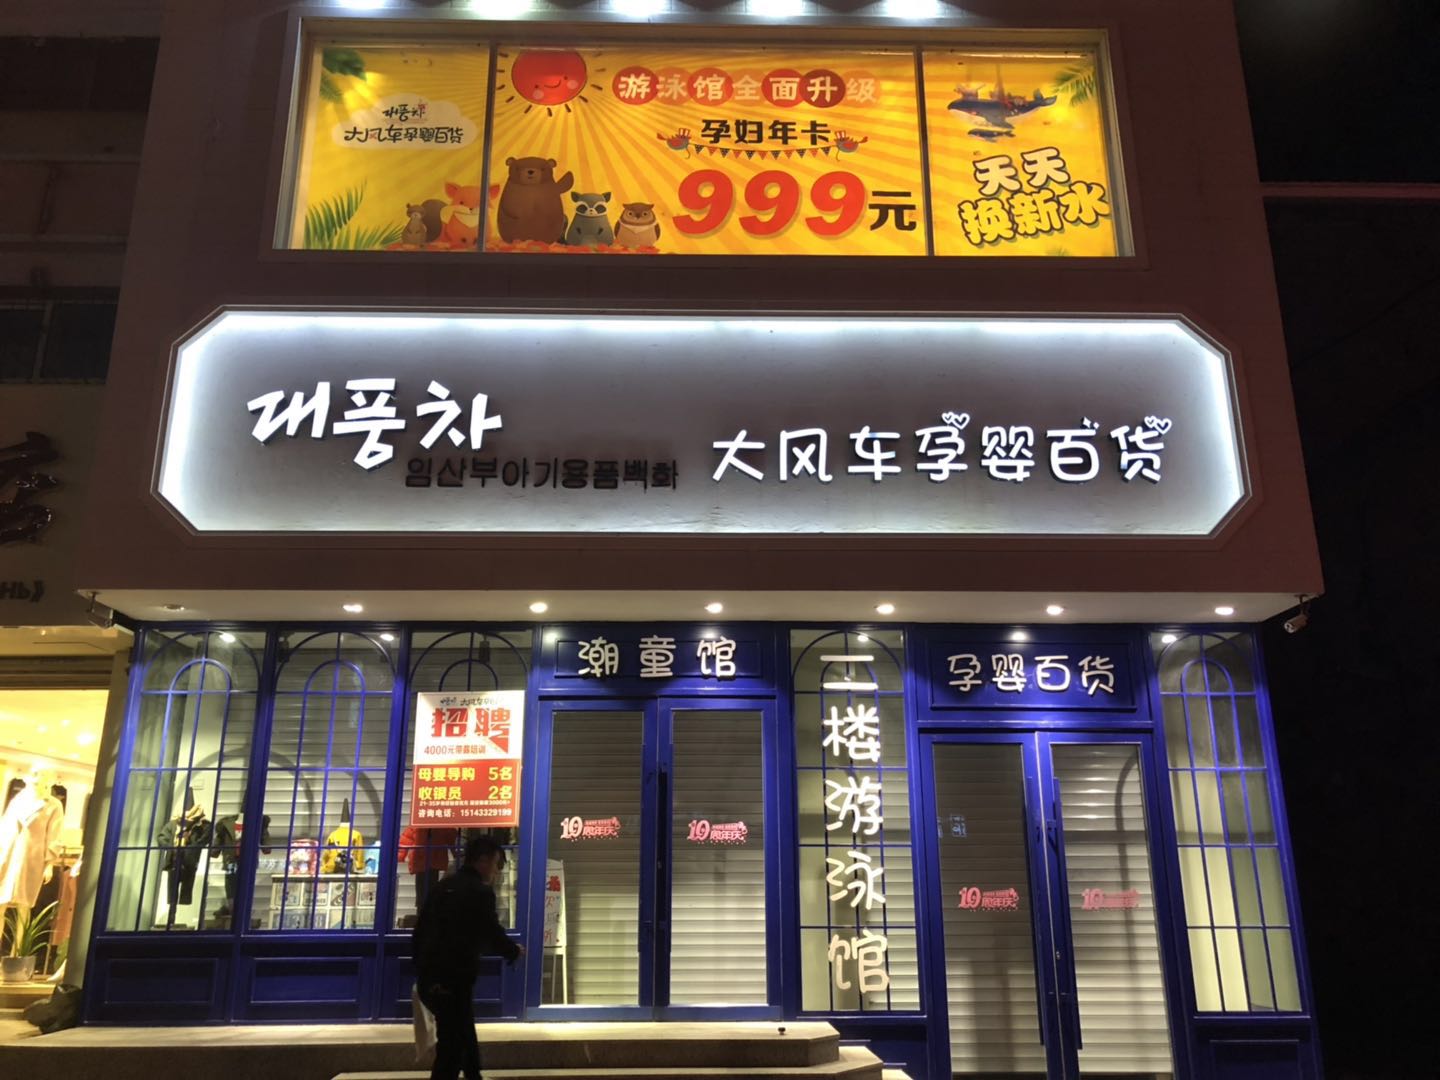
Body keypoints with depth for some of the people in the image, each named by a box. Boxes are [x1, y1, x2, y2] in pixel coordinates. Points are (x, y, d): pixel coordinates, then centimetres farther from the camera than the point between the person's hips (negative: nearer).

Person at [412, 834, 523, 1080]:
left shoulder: (443, 886, 13)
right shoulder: (480, 891, -11)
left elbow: (421, 929, 16)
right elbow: (492, 936, -9)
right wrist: (514, 951, 11)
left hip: (430, 976, 8)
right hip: (454, 979, -8)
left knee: (464, 1037, 23)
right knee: (452, 1045, 0)